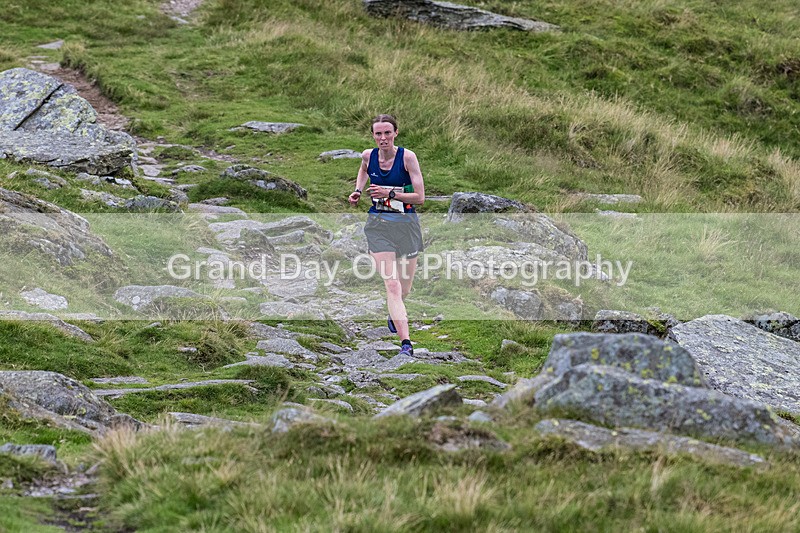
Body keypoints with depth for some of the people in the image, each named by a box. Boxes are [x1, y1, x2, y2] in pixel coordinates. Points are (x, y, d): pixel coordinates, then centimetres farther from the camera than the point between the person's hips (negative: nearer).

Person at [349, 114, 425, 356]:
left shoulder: (407, 157, -10)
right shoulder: (368, 155, -1)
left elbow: (420, 197, -12)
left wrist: (390, 193, -23)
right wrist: (358, 190, 10)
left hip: (406, 226, -1)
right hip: (378, 225, 1)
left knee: (404, 289, 11)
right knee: (392, 285, -15)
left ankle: (394, 316, 47)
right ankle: (405, 342, -23)